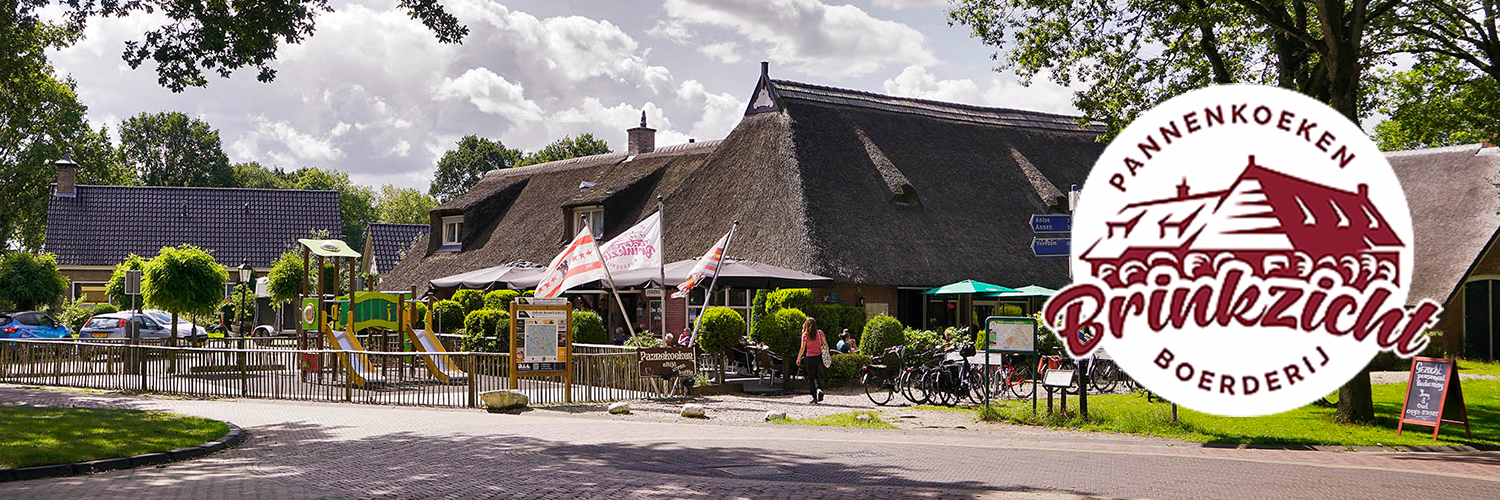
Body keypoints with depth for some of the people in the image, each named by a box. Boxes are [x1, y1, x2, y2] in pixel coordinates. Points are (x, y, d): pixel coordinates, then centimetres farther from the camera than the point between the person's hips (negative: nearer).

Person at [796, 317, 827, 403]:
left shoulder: (805, 335, -6)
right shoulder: (820, 333, 0)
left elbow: (802, 348, -5)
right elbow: (825, 344, 3)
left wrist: (798, 358, 5)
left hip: (810, 358, -2)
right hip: (819, 357, 2)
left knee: (811, 378, 6)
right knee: (818, 376, 13)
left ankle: (814, 397, 4)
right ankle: (819, 389, -14)